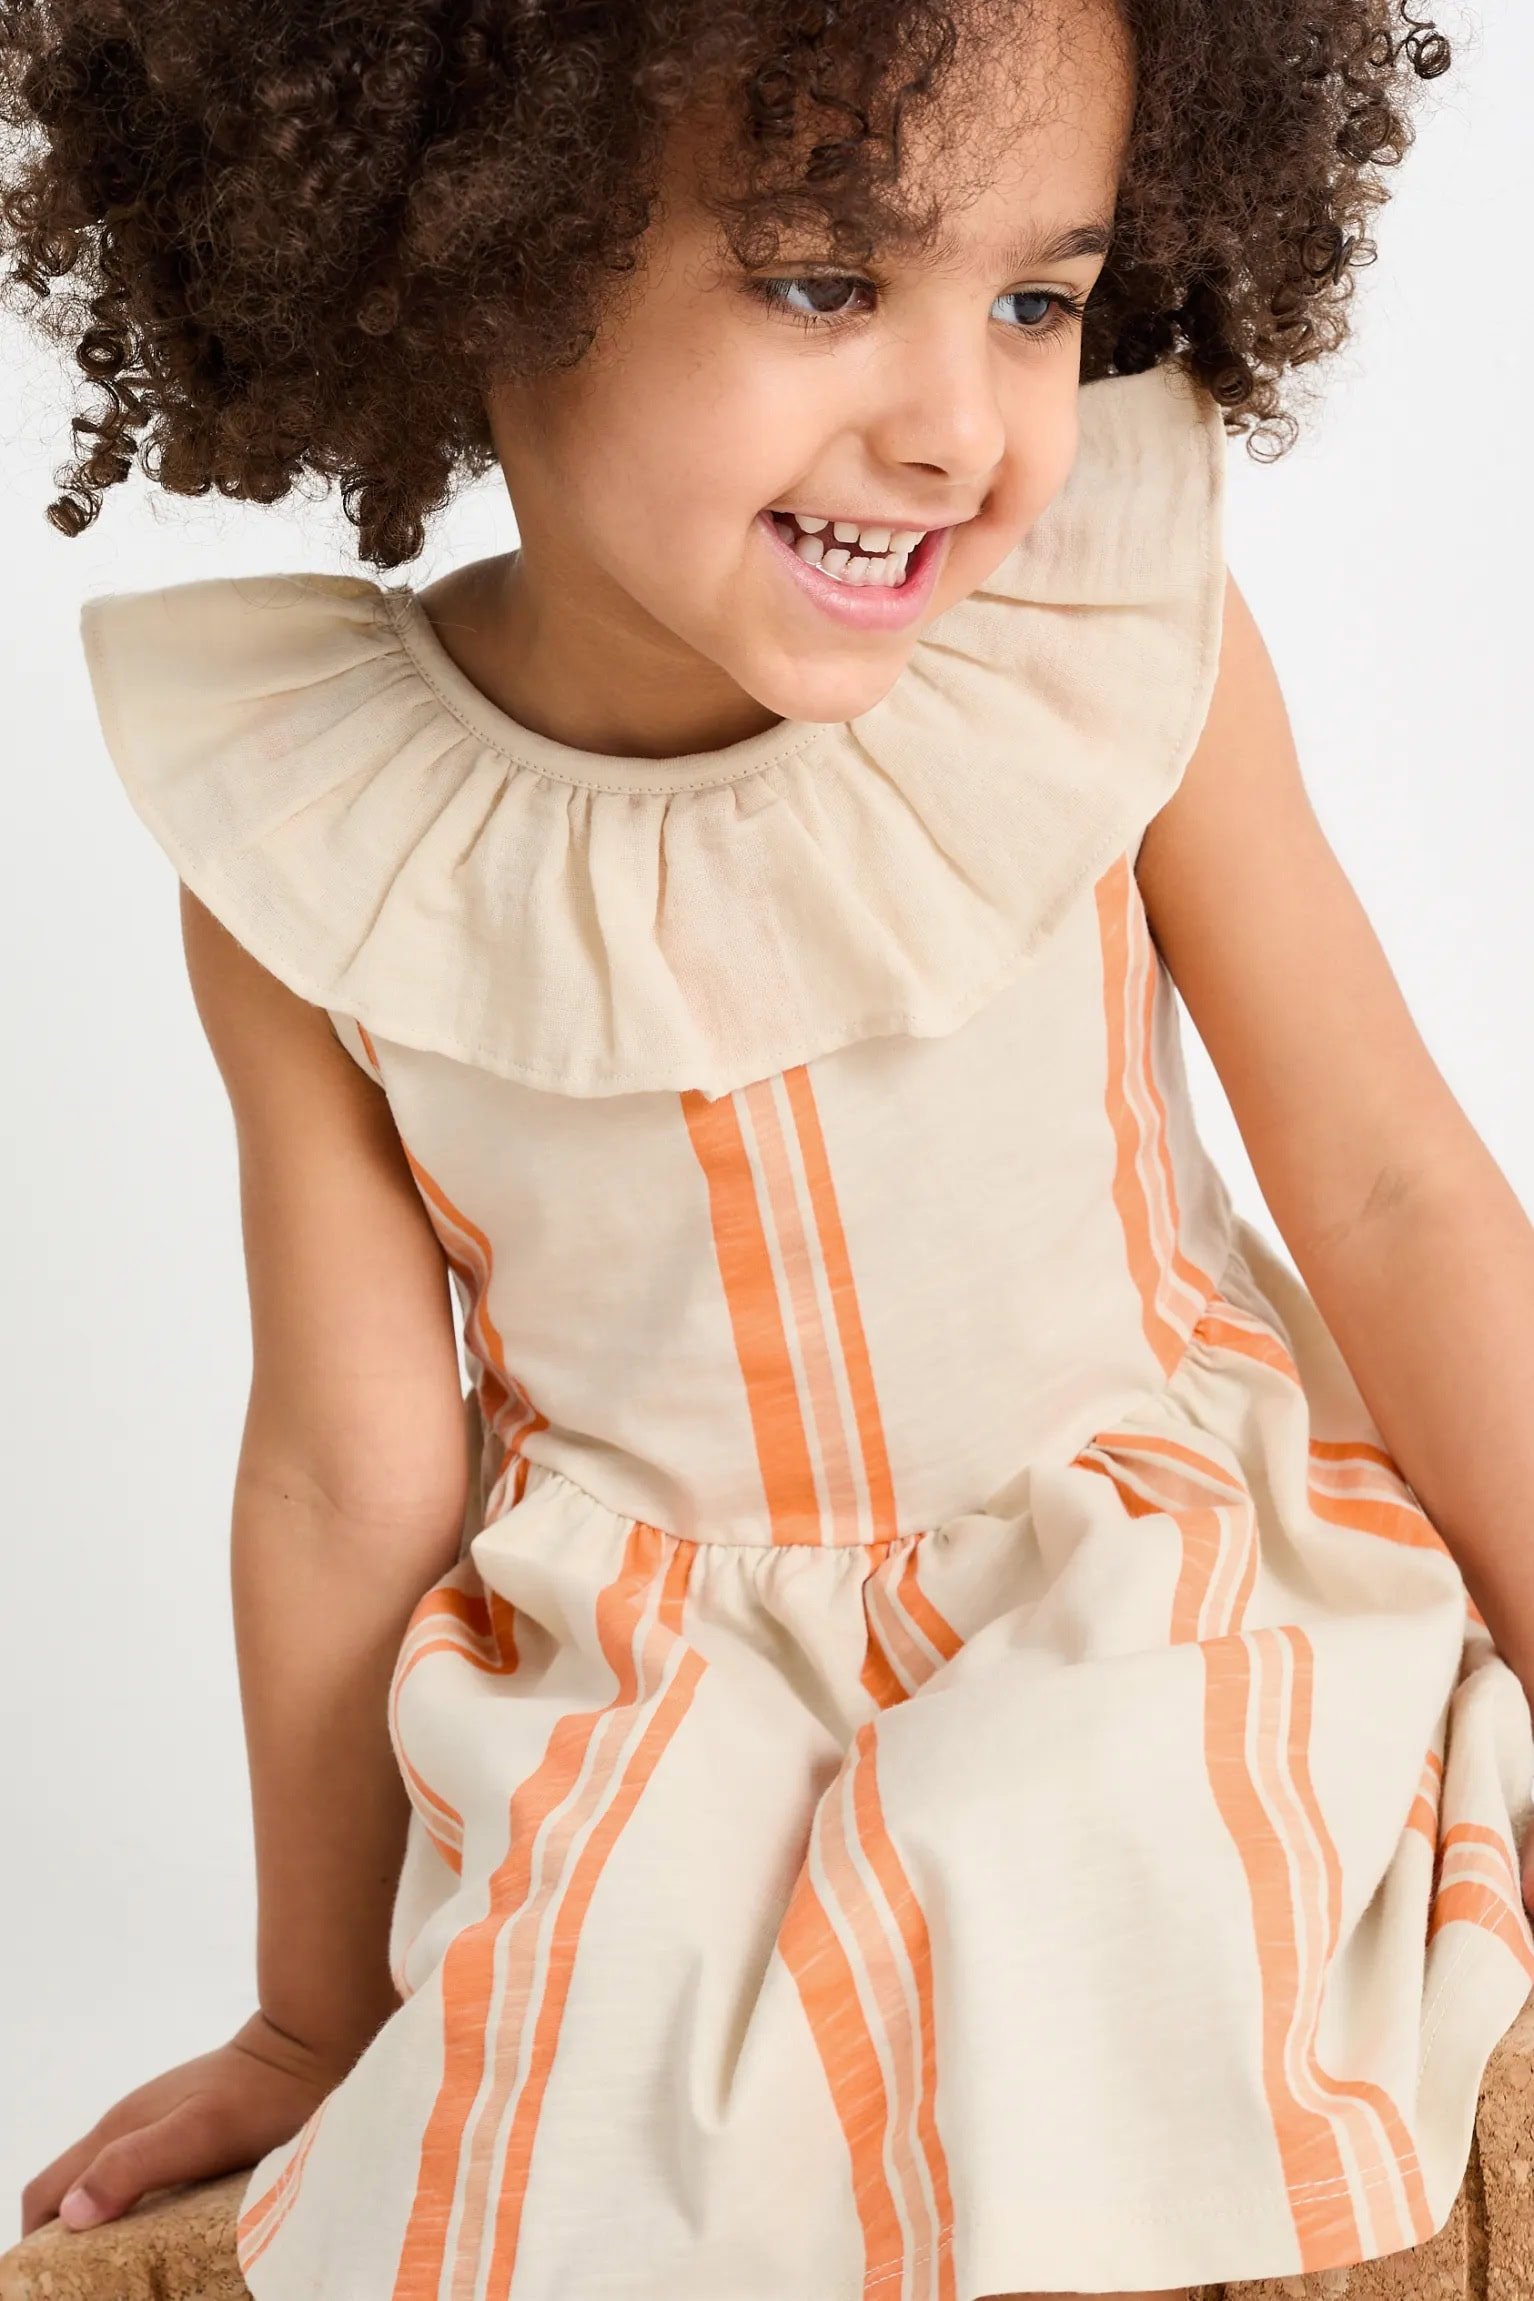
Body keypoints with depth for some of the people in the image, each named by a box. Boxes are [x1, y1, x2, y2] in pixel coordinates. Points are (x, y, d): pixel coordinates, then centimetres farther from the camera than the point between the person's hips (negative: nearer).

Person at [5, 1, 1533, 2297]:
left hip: (1152, 1605, 0)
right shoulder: (312, 856, -13)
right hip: (653, 1679, 0)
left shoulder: (1120, 633, -15)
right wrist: (320, 2024, 7)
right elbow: (354, 1476, -4)